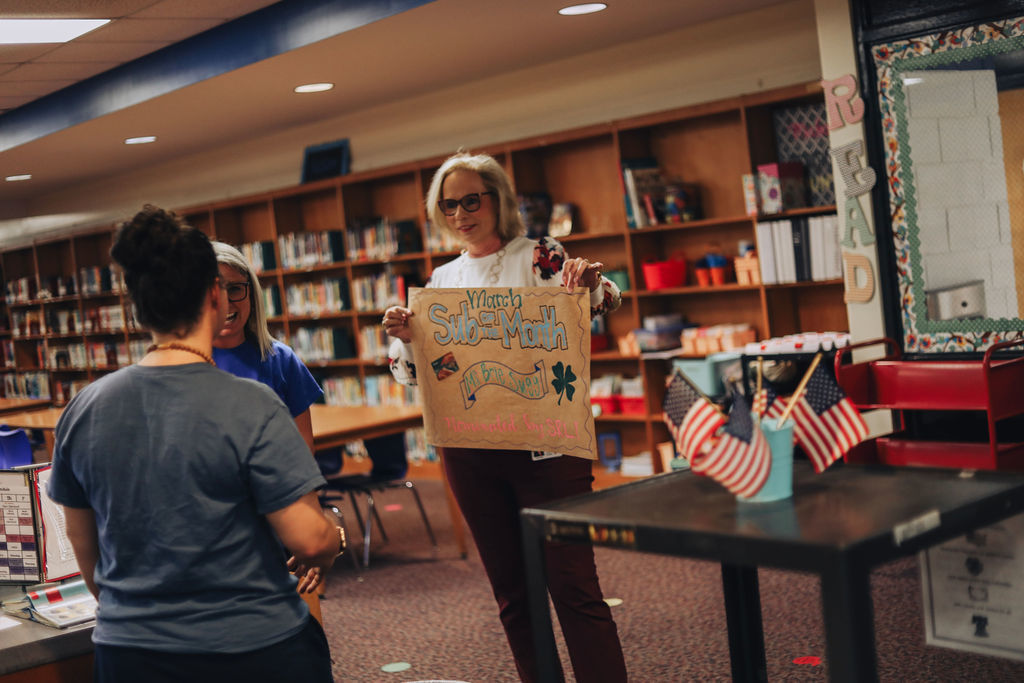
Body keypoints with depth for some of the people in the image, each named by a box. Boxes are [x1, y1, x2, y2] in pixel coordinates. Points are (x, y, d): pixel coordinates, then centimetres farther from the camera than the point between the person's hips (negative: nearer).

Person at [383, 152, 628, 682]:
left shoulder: (538, 256, -1)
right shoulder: (442, 280, 11)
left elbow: (601, 305, -11)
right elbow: (414, 372, 11)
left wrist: (591, 282, -33)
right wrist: (404, 337, -10)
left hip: (543, 444, -4)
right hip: (469, 453, 5)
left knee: (573, 586, -6)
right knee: (511, 589, 12)